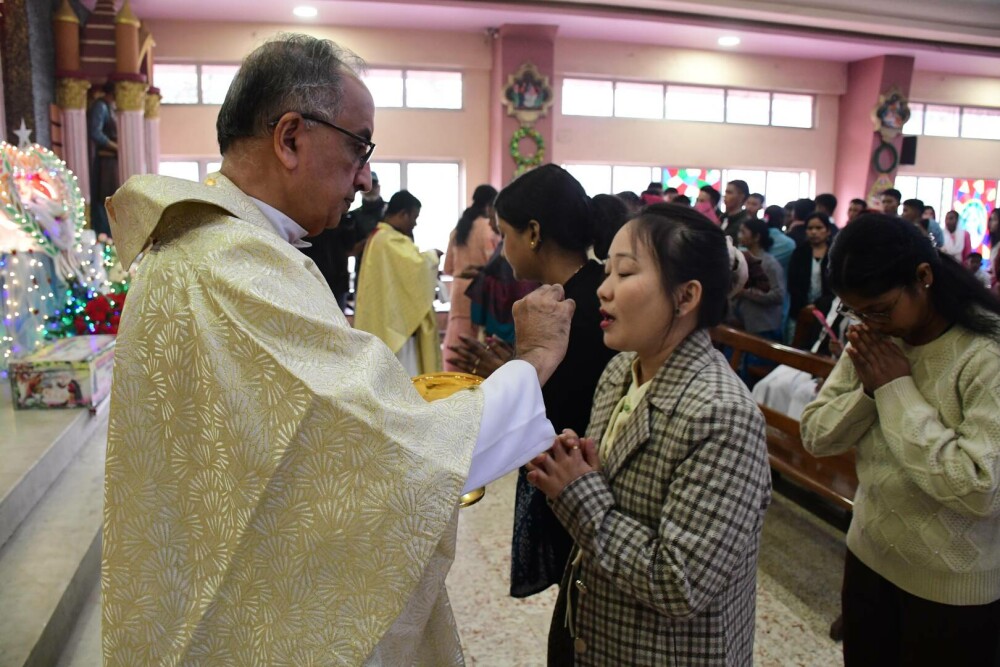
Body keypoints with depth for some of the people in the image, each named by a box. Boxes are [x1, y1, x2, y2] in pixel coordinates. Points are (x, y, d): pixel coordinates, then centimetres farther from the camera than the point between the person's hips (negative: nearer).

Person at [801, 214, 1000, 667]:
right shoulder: (874, 339, -3)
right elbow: (814, 437, -2)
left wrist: (898, 391, -24)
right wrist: (868, 390, -19)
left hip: (951, 588, -5)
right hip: (869, 556, 6)